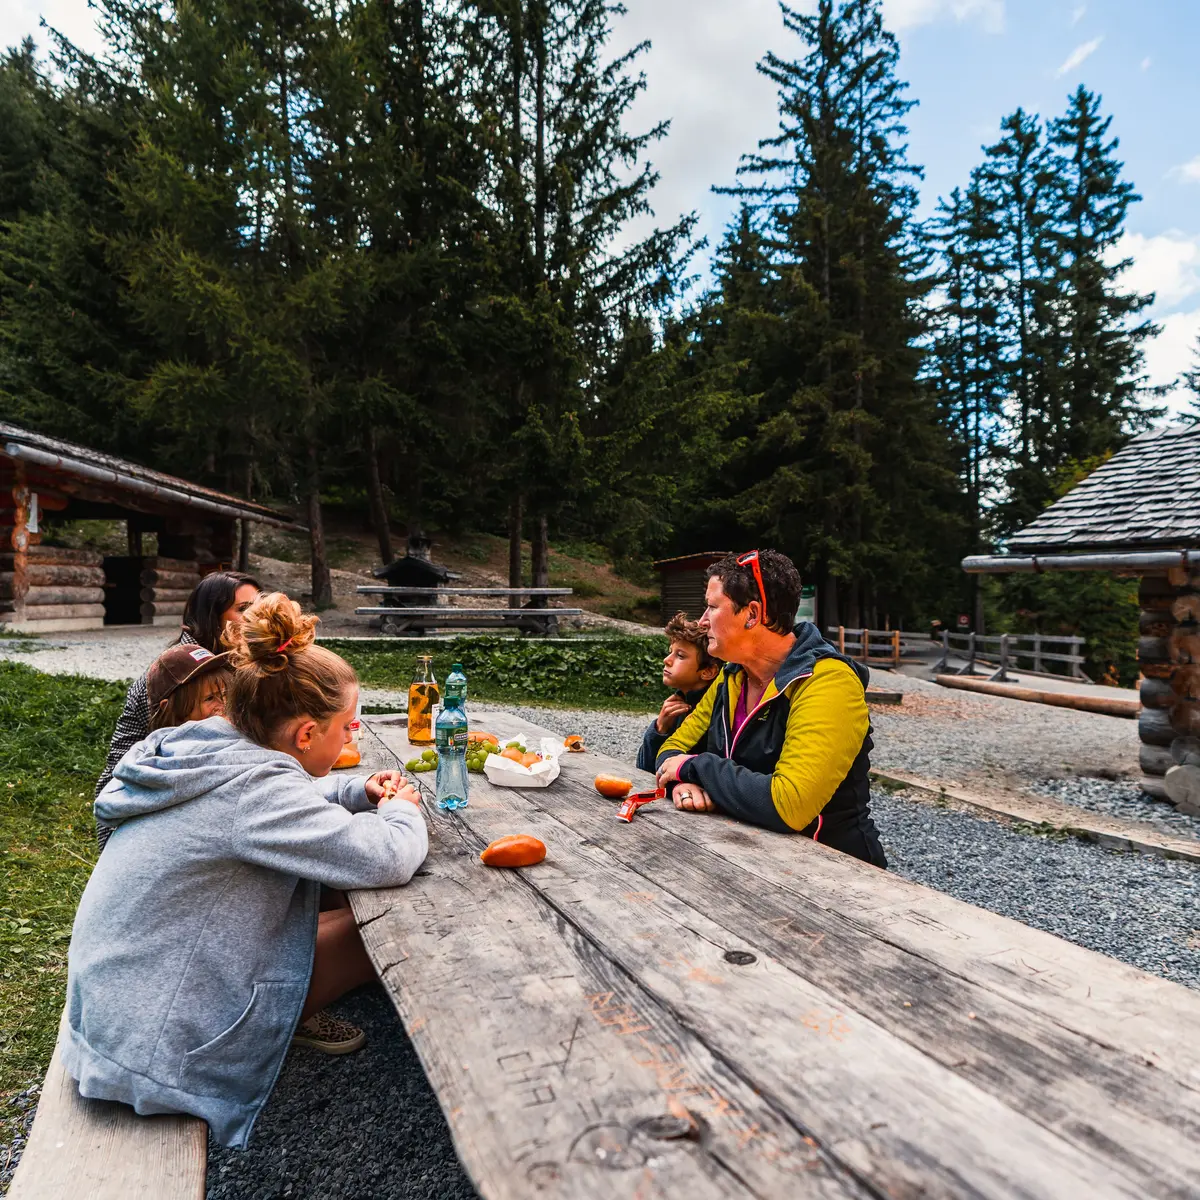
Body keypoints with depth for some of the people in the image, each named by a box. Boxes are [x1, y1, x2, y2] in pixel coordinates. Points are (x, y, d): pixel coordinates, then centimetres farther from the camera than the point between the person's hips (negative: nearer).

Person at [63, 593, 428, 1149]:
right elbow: (388, 859, -32)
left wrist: (358, 793, 1)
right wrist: (402, 811, -9)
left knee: (344, 914, 13)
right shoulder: (253, 783, -29)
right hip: (160, 1047, -9)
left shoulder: (202, 755, -1)